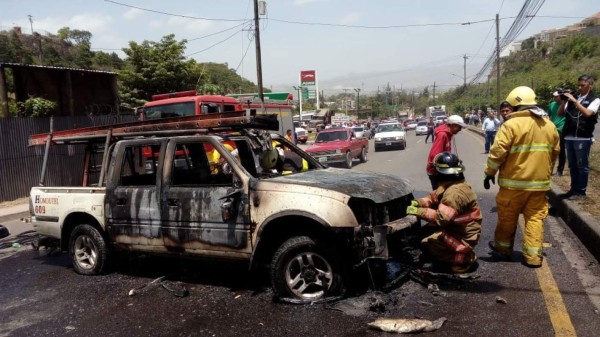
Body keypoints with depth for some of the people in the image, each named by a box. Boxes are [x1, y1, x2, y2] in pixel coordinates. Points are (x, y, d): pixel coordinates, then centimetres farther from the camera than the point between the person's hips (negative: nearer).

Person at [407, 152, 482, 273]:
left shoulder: (455, 192, -31)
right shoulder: (449, 184, 3)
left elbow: (441, 218, -35)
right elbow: (434, 198, 12)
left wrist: (418, 211, -30)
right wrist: (419, 202, -6)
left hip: (465, 236, -10)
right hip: (456, 228, 10)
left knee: (429, 243, -18)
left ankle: (464, 259, -2)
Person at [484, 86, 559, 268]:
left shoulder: (512, 124, -14)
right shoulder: (550, 125, 8)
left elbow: (497, 152, -16)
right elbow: (554, 153, 16)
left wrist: (489, 173, -4)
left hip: (514, 181, -5)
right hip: (540, 181, 5)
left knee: (507, 217, 11)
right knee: (535, 218, 10)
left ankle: (503, 248, 26)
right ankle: (533, 256, 9)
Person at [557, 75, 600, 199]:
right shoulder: (573, 98, 14)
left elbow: (587, 113, -18)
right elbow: (560, 113, 11)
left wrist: (574, 101, -19)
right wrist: (565, 101, -3)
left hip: (583, 138, -5)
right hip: (569, 137, 5)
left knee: (582, 165, 2)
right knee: (572, 165, 12)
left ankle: (581, 191, 9)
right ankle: (573, 189, 22)